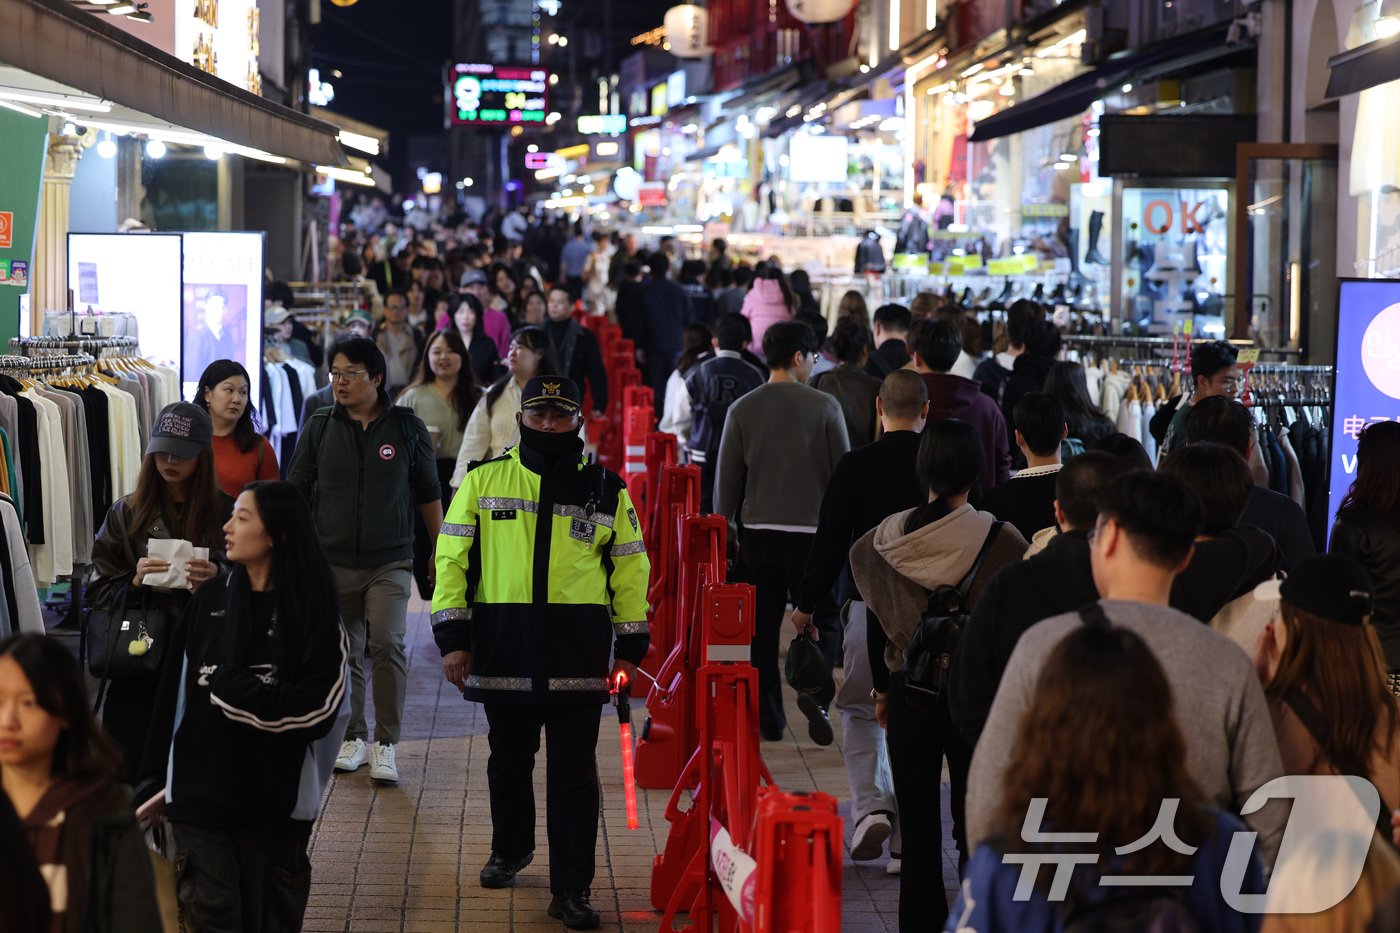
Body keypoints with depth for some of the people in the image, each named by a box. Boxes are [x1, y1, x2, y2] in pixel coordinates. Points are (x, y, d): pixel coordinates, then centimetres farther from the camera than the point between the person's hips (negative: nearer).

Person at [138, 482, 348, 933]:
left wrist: (227, 687, -12)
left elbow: (315, 710, -13)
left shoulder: (314, 614, -5)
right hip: (200, 795, 2)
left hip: (276, 801, -2)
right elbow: (175, 695, 6)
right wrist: (161, 778, 6)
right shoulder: (209, 603, 3)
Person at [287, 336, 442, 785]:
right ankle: (353, 736, 21)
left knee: (389, 644, -15)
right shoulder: (320, 428, 5)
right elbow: (295, 492, 10)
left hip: (390, 562, -2)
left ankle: (385, 742, -6)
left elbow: (428, 495, 10)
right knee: (343, 653, 6)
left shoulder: (408, 428, 2)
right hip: (332, 561, 2)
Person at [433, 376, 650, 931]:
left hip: (578, 651, -1)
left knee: (574, 770, -3)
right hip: (503, 643, 1)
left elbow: (629, 569, 10)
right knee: (509, 758, 15)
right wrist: (452, 637, -2)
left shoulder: (606, 490, 6)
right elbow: (452, 558, 4)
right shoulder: (483, 481, 5)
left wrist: (629, 649, 6)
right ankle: (510, 849, 39)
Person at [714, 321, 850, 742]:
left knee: (763, 628, 9)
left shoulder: (742, 409, 1)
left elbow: (726, 477, 4)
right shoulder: (824, 406, -5)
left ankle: (769, 718, 10)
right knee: (823, 620, 8)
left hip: (758, 530, 2)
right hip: (812, 529, -2)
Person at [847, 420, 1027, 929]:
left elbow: (875, 624, 6)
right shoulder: (1002, 541, -12)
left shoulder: (884, 539, -3)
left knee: (917, 828, 10)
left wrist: (882, 690, 18)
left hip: (909, 696, 2)